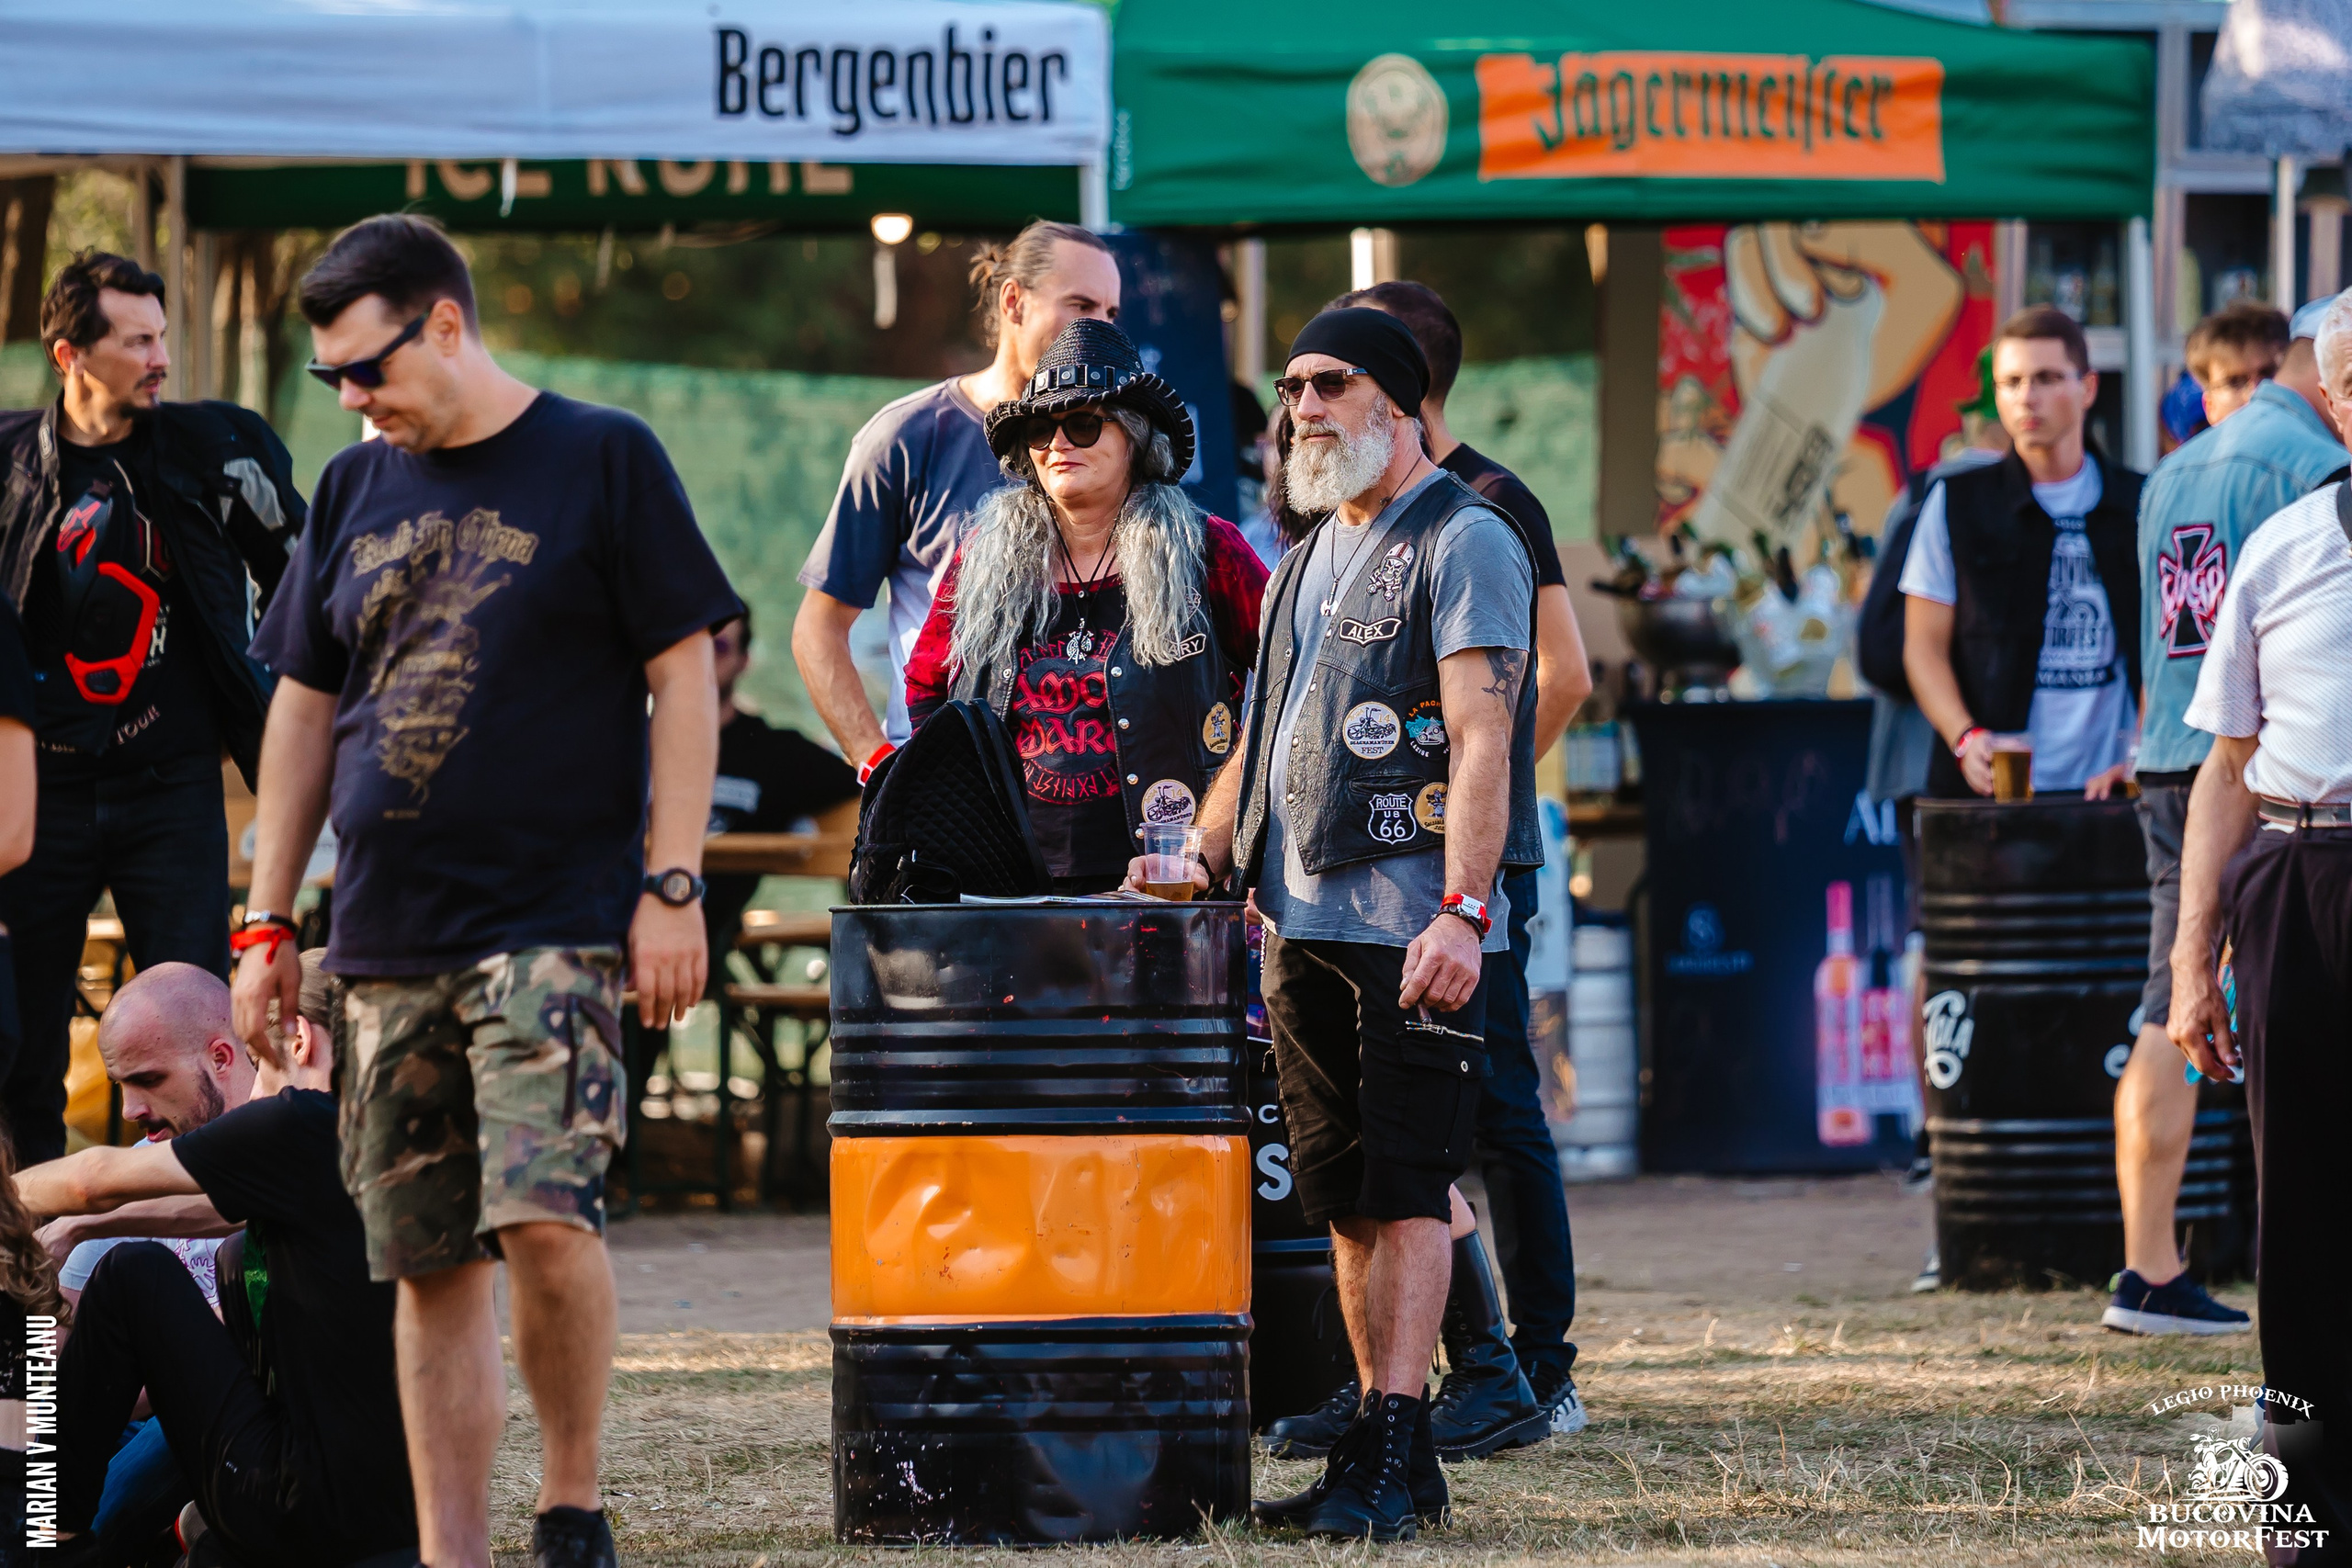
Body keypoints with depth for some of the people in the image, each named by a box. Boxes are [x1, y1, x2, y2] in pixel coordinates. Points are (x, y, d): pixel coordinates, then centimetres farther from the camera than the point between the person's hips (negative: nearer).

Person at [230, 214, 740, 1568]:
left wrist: (672, 885, -9)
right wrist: (269, 920, 14)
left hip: (556, 919, -5)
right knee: (429, 1262, 4)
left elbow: (683, 677, -2)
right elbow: (303, 709, 18)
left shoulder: (603, 459, -1)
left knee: (546, 1215, -20)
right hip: (390, 937, 5)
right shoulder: (355, 490, 14)